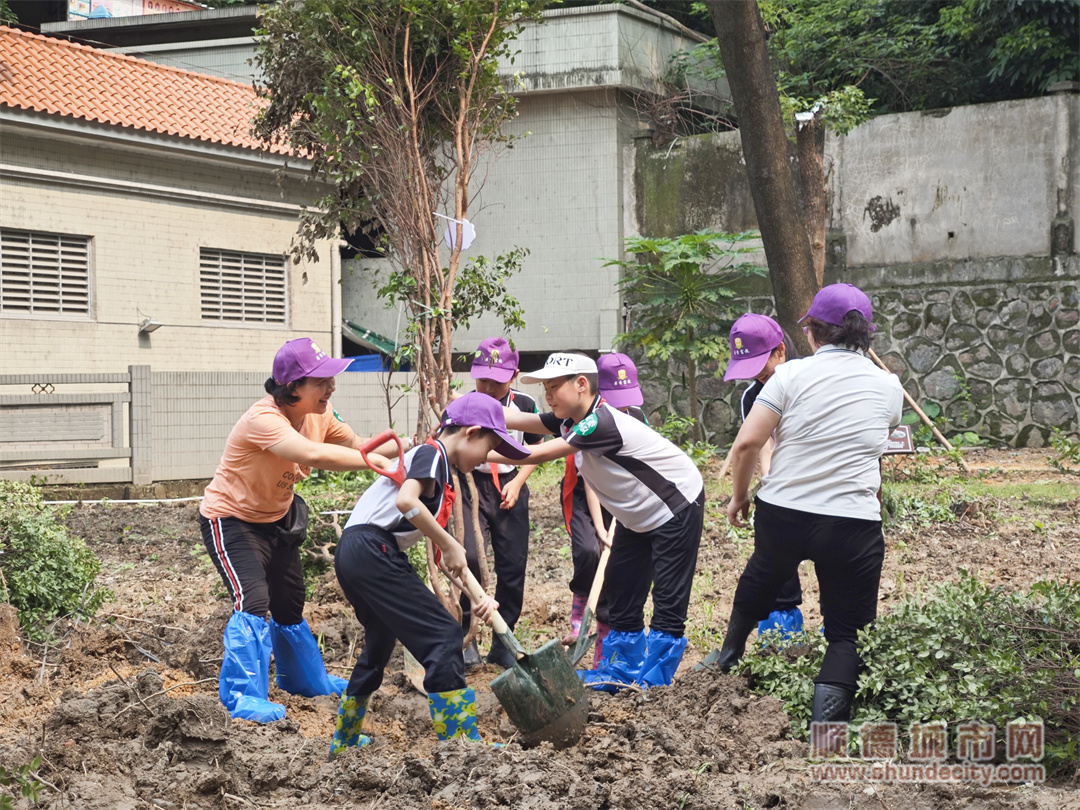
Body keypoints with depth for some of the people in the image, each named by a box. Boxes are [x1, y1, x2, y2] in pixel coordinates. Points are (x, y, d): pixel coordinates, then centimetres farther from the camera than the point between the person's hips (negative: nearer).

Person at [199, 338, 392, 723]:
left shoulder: (319, 414, -9)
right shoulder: (264, 420, -36)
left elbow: (355, 445, 1)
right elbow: (313, 454, -49)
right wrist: (379, 461, -50)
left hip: (277, 518, 8)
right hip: (231, 518, -8)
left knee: (290, 605, 19)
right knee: (253, 601, -23)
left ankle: (306, 678, 39)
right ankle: (243, 697, -16)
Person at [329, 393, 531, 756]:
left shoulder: (442, 474, 23)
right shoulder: (431, 453, -6)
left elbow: (449, 554, 22)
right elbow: (406, 501, -26)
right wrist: (449, 546, -17)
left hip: (354, 555, 11)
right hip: (372, 549, -11)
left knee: (380, 643, 26)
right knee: (443, 636, -10)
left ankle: (343, 740, 40)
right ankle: (460, 740, -10)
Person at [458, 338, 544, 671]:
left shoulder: (524, 405, -3)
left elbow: (535, 450, 9)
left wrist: (517, 482, -4)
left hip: (509, 489, 3)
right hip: (471, 486, -2)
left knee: (512, 565, 2)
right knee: (469, 557, -19)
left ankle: (501, 643, 16)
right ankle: (465, 637, -4)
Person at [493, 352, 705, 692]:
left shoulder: (601, 423, -32)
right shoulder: (570, 420, -4)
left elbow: (538, 455, -31)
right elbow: (515, 420, -10)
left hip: (677, 509, -10)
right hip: (638, 516, 10)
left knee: (668, 598, -8)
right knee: (620, 588, 10)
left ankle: (654, 681, -3)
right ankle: (623, 669, 19)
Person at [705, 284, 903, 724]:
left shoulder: (791, 375, -6)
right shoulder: (888, 386, 2)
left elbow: (746, 444, -11)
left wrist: (739, 495, 5)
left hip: (781, 514, 1)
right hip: (853, 523, -1)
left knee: (761, 577, 32)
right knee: (848, 633, 8)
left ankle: (729, 656, 55)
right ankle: (826, 716, -15)